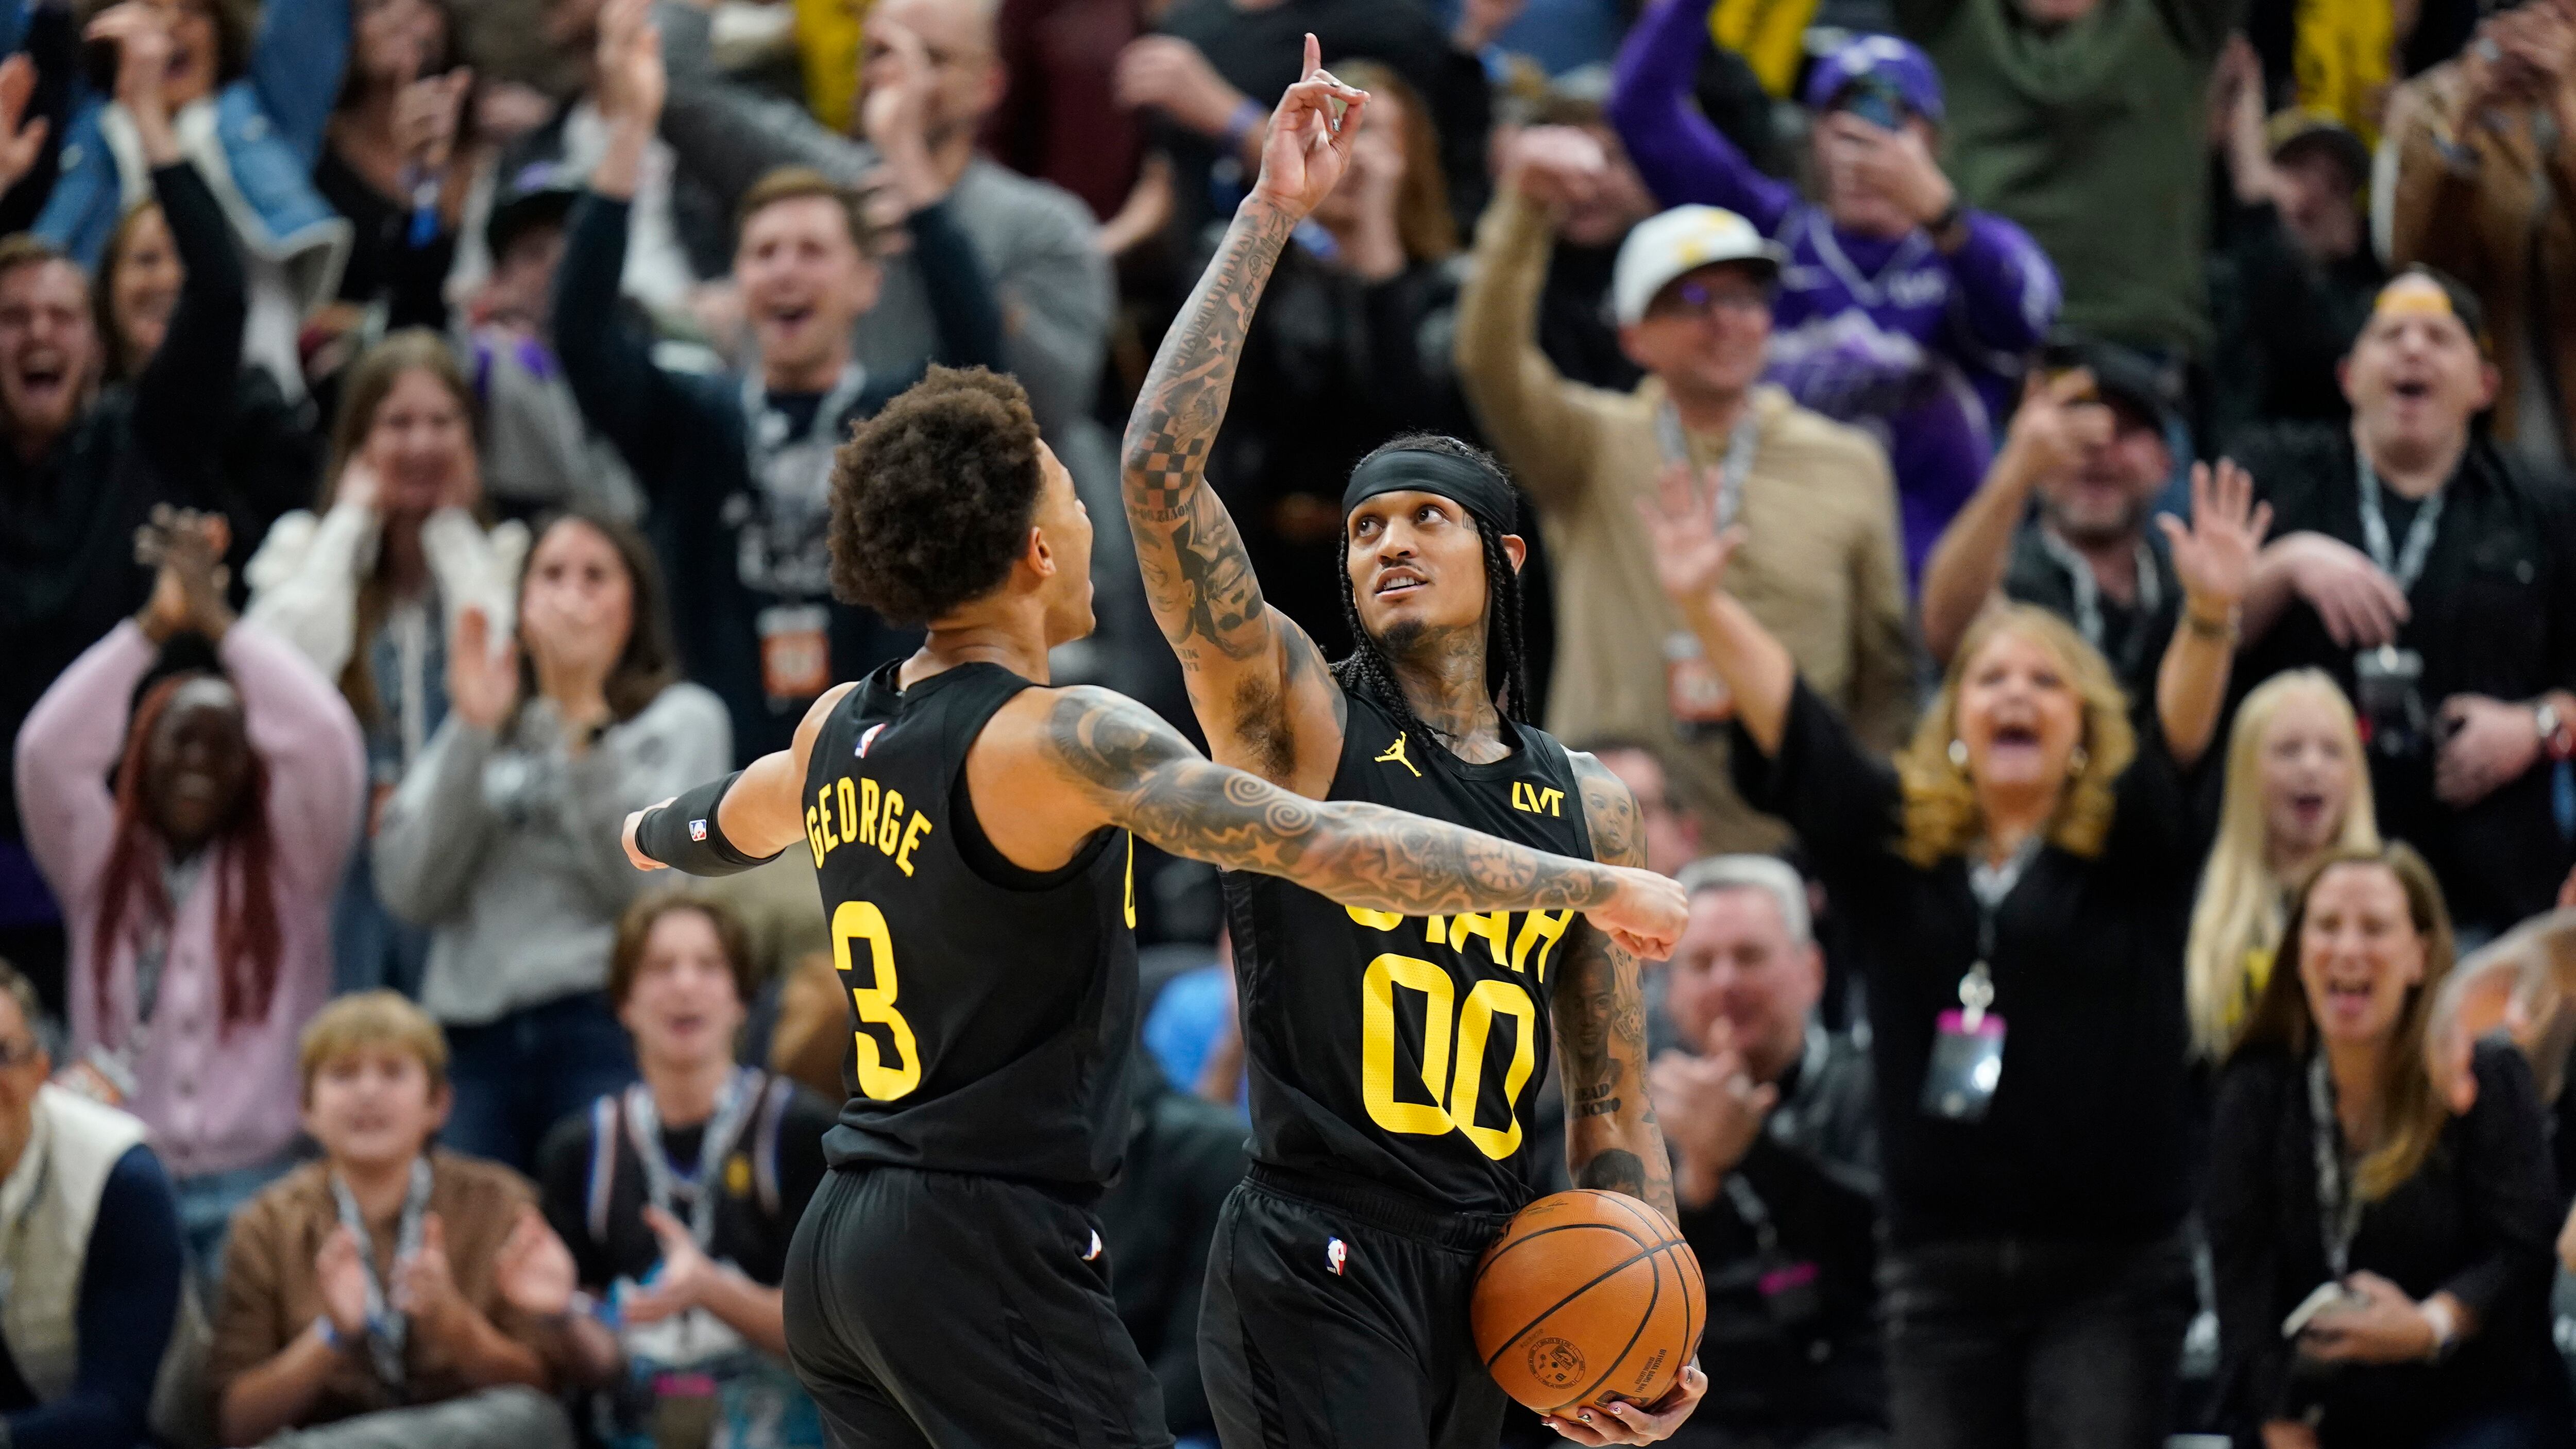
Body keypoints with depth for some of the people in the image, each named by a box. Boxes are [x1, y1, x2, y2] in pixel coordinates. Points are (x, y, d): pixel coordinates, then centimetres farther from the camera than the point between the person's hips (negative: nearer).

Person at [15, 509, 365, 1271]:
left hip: (259, 1181, -1)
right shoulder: (99, 860, 12)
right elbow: (46, 749, -5)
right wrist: (156, 622, -4)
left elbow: (326, 739, -7)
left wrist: (216, 618, -2)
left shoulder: (286, 863, 9)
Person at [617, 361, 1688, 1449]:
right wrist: (1595, 888, -15)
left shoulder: (836, 730, 11)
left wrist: (659, 833, 62)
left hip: (836, 1245, 9)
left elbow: (739, 819, 36)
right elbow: (1326, 845, -21)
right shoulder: (1060, 739, -15)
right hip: (987, 1253, -9)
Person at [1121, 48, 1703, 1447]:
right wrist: (1269, 218, -13)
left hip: (1492, 1281, 6)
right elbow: (1159, 468, -13)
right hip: (1315, 1266, -6)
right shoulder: (1299, 723, 0)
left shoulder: (1590, 805, 14)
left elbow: (1611, 1105, 17)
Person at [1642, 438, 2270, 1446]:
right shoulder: (1894, 842, 8)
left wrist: (2210, 618, -35)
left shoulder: (2128, 846, 2)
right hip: (1944, 1274, 3)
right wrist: (1704, 605, -14)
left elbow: (2180, 736, -15)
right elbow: (1790, 729, 0)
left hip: (2109, 1275, -2)